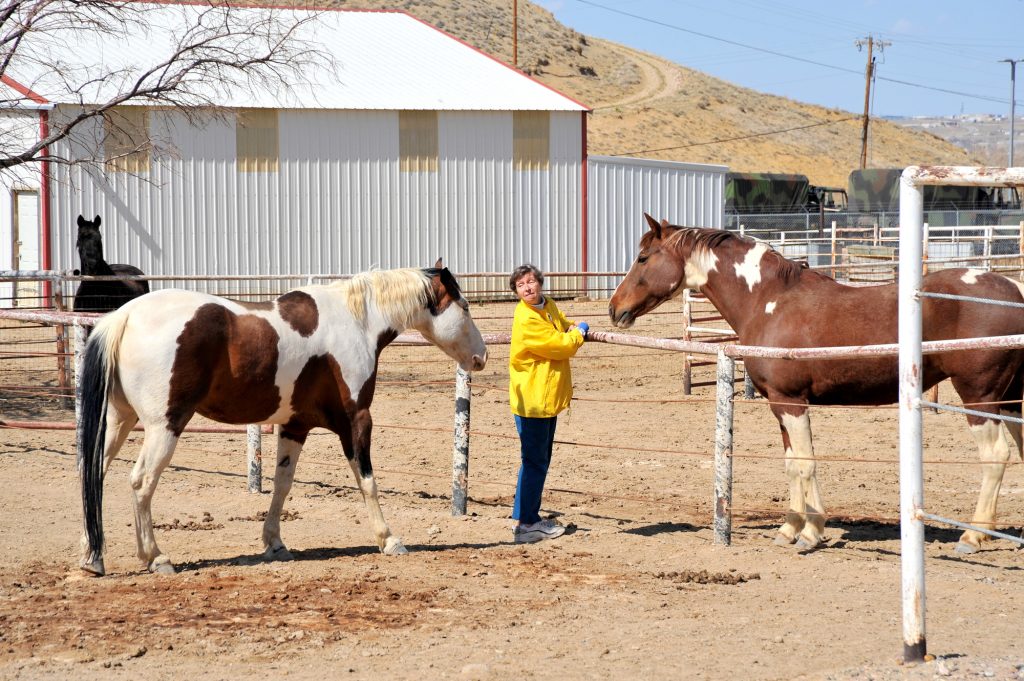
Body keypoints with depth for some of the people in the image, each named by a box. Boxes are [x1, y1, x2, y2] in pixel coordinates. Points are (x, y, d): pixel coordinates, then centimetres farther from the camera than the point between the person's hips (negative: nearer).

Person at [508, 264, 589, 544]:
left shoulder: (548, 305, 7)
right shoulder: (527, 320, -21)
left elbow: (562, 323, 29)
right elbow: (562, 346, -19)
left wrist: (573, 331, 5)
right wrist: (579, 332, 1)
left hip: (548, 399, 9)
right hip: (532, 401, -9)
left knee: (540, 461, 16)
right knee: (534, 462, -6)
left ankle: (531, 518, 24)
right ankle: (525, 525, -1)